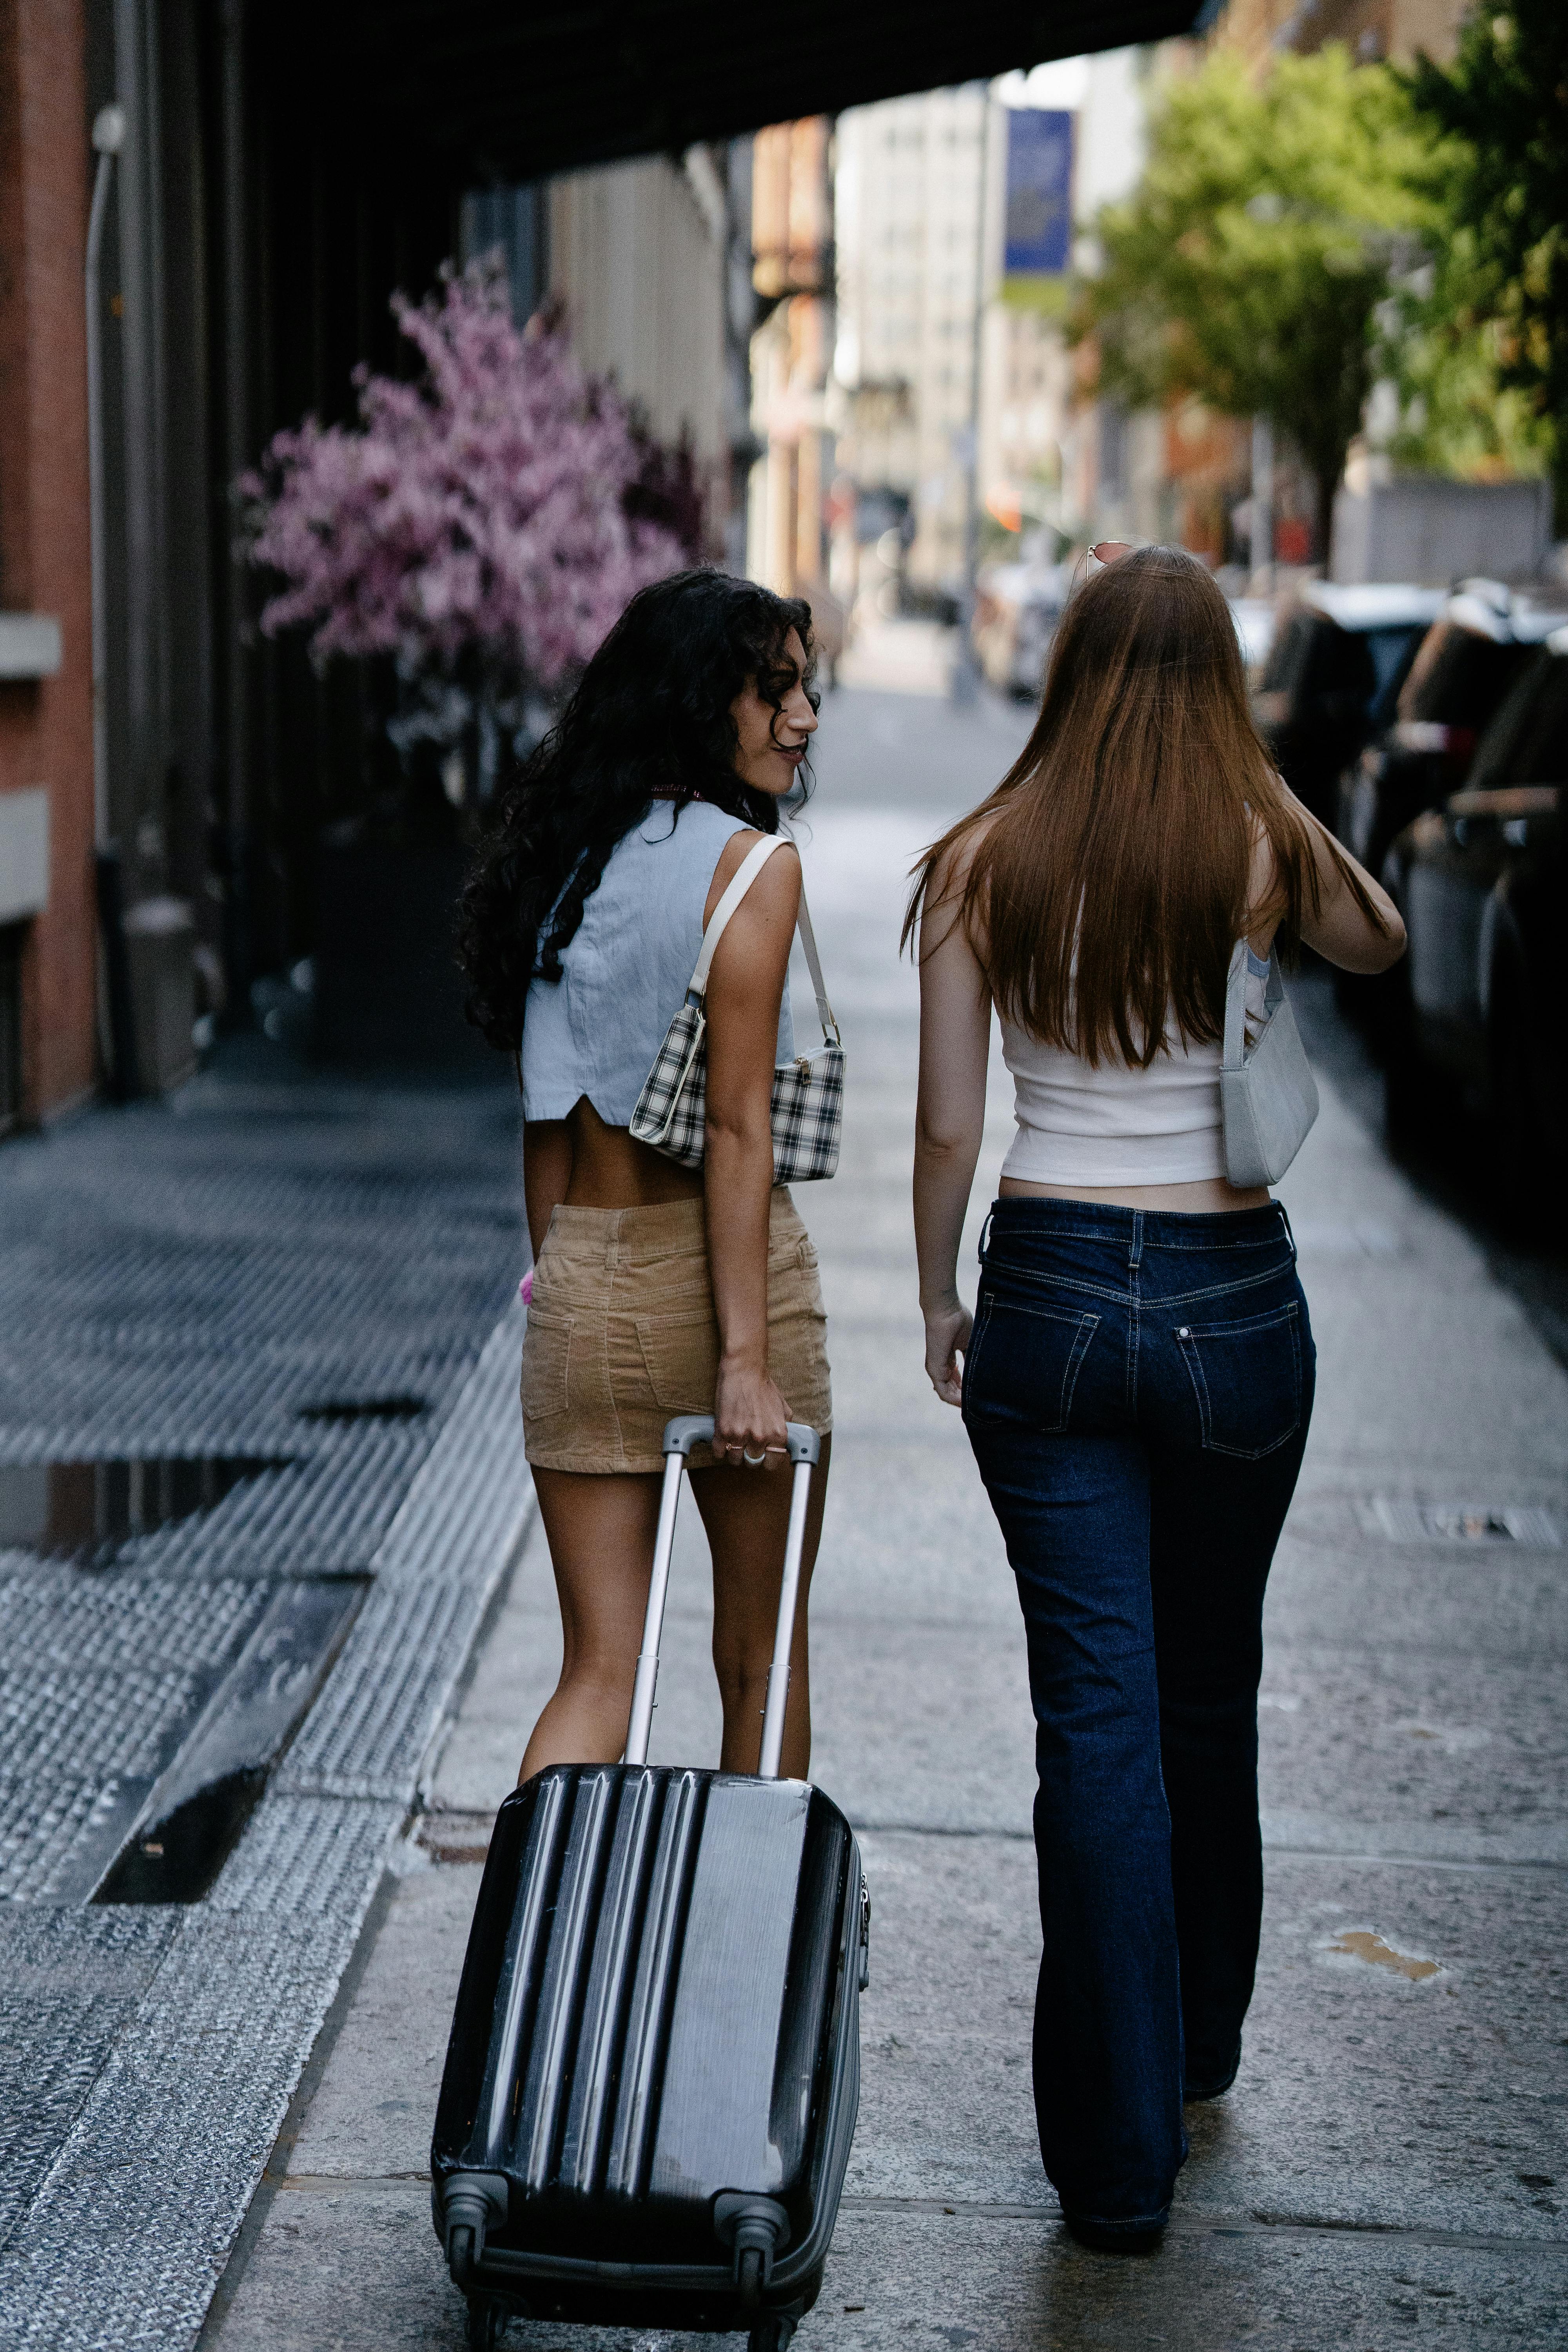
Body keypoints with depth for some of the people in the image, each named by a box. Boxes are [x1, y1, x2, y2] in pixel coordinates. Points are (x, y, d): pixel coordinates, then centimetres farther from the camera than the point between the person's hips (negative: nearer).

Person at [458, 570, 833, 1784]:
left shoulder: (567, 854, 8)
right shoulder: (750, 863, -11)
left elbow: (548, 1121, 10)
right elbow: (737, 1127, -16)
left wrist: (560, 1286, 16)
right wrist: (747, 1354, -16)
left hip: (580, 1283, 5)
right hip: (715, 1273, -5)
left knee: (597, 1671, 8)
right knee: (762, 1654, 14)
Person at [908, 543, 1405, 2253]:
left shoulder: (986, 864, -5)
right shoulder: (1270, 851, -6)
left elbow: (946, 1128, -2)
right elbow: (1380, 945, 17)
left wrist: (939, 1302, 11)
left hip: (1051, 1295, 0)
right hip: (1234, 1301, 1)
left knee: (1099, 1711, 2)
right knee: (1210, 1692, 19)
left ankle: (1120, 2148, 2)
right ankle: (1197, 2040, 38)